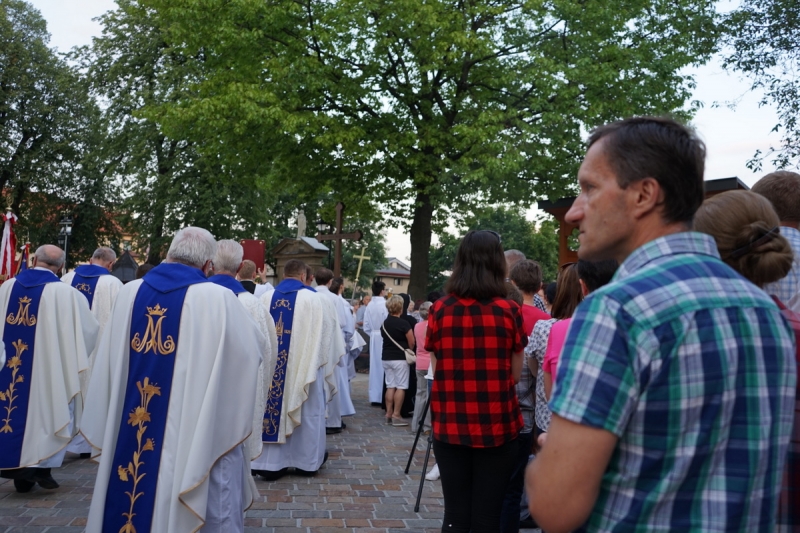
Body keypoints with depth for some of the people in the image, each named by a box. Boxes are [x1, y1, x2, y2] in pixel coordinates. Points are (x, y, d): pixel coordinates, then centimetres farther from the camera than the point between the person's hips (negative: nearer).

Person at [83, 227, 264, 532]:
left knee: (131, 495, 21)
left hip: (128, 428, 5)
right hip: (199, 435, -4)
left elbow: (109, 362, 8)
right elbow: (255, 348, 0)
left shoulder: (129, 293, 0)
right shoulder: (217, 298, -14)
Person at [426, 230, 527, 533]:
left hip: (450, 426, 1)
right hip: (496, 426, -1)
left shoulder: (440, 310, -4)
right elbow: (515, 374, -1)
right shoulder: (509, 311, -7)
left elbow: (437, 368, 1)